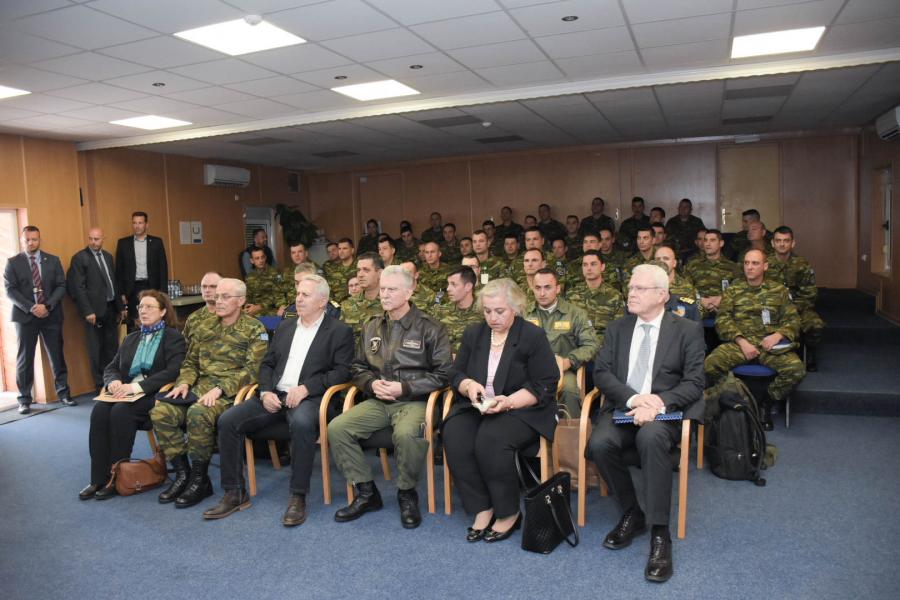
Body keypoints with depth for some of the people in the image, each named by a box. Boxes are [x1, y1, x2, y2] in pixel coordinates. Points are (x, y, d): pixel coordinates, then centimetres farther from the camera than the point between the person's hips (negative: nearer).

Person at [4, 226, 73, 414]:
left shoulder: (53, 260, 9)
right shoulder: (13, 263, 4)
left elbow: (61, 286, 2)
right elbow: (10, 290, -3)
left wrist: (47, 306, -11)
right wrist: (31, 308, -15)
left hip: (51, 315, 1)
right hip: (25, 316, -1)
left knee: (57, 356, 4)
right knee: (24, 359, 3)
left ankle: (63, 393, 14)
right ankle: (24, 400, 10)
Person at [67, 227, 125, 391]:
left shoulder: (108, 256, 13)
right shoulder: (79, 258, -7)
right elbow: (78, 288, -12)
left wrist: (120, 307, 16)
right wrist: (87, 311, -17)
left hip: (110, 308, 6)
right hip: (94, 310, -6)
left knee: (112, 347, 11)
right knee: (96, 350, 1)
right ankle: (100, 385, 8)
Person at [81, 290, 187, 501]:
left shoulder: (174, 337, 2)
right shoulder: (131, 338, 23)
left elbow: (173, 372, -13)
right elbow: (111, 367, 20)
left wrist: (138, 386, -22)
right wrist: (113, 381, -6)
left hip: (155, 394, -6)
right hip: (127, 392, 6)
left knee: (121, 411, -31)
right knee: (99, 410, -24)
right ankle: (99, 479, -22)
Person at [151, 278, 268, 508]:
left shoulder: (254, 329, -1)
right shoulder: (206, 327, 18)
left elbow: (253, 369, -11)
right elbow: (190, 362, 22)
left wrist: (220, 388, -21)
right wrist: (184, 383, 1)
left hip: (230, 392, -6)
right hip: (200, 388, 6)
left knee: (198, 414, -34)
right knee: (160, 412, -18)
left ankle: (199, 479, -14)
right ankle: (183, 474, -4)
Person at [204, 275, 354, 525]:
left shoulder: (339, 331, 3)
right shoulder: (285, 327, 21)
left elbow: (342, 371, -7)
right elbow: (267, 364, 20)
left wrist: (306, 387, -18)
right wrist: (265, 392, 0)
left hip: (309, 398, -6)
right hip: (274, 396, 6)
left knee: (301, 422, -39)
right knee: (227, 420, -13)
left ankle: (298, 497, -23)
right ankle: (235, 494, -1)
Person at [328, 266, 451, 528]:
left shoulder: (429, 328, -1)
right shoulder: (371, 327, 14)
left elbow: (442, 373, -5)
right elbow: (358, 367, 20)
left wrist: (404, 388, -13)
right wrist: (371, 384, -3)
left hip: (415, 400, -5)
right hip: (378, 401, 5)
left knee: (406, 433, -37)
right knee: (336, 428, -17)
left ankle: (407, 494, -8)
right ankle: (366, 493, 0)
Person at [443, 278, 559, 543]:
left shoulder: (533, 336, -2)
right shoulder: (473, 333, 13)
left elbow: (544, 386, -7)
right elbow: (456, 373, 13)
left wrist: (509, 402, -21)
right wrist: (469, 385, -11)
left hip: (521, 410, -4)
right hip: (476, 407, 5)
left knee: (490, 440, -33)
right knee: (454, 436, -27)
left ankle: (509, 513, -12)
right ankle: (482, 510, -14)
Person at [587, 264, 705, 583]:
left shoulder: (688, 330, 6)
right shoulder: (617, 328, 14)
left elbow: (694, 384, -3)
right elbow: (601, 372, 4)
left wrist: (657, 403, -21)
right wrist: (633, 398, -16)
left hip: (664, 411, -3)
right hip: (622, 408, 3)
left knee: (651, 438, -37)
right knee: (599, 443, -28)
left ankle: (660, 533, -25)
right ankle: (631, 513, -3)